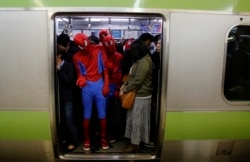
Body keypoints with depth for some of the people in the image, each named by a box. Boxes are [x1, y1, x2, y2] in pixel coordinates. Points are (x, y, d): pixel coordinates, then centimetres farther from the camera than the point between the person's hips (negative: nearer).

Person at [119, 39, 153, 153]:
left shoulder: (144, 62, -22)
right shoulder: (141, 60, 11)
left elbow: (137, 81, -24)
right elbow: (132, 76, 16)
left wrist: (124, 90, -15)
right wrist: (124, 84, 3)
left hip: (140, 96, -10)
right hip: (137, 94, 10)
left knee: (137, 120, 2)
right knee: (135, 119, 18)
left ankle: (135, 144, 17)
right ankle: (135, 141, 31)